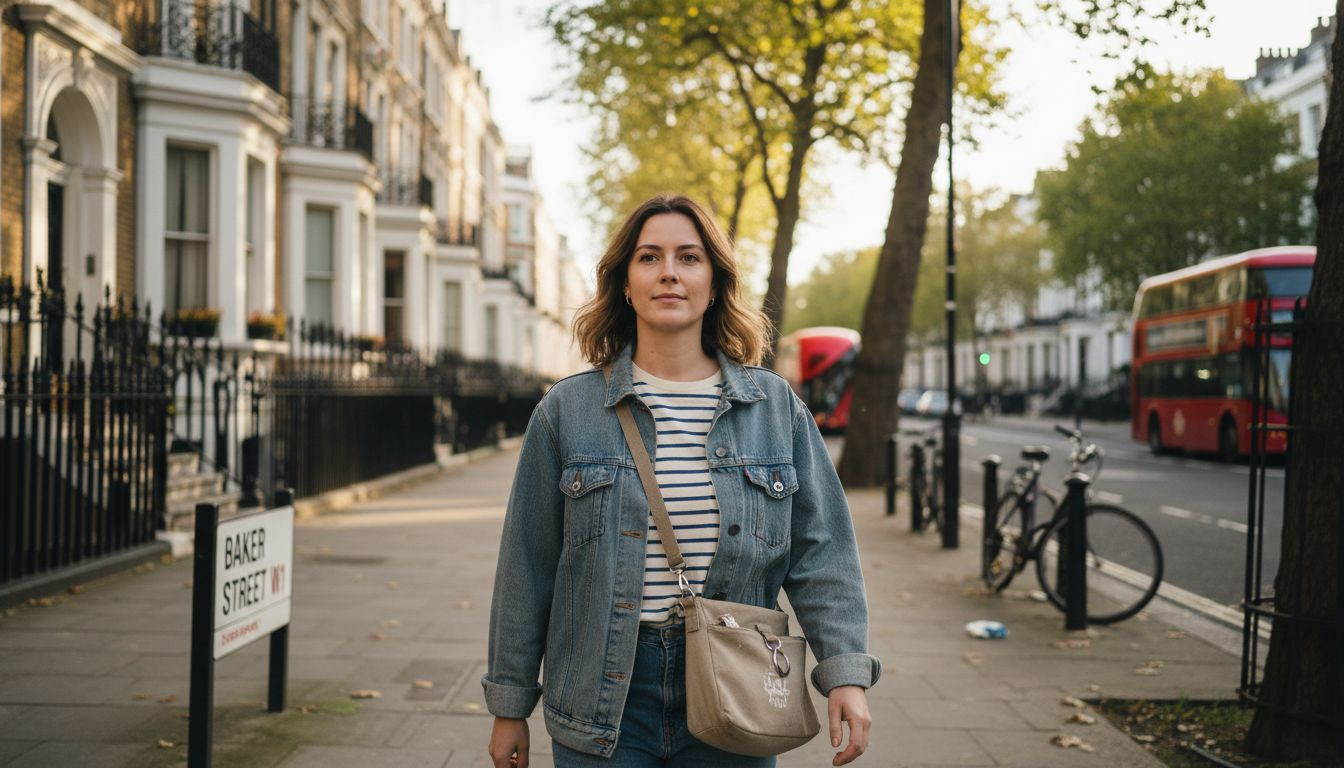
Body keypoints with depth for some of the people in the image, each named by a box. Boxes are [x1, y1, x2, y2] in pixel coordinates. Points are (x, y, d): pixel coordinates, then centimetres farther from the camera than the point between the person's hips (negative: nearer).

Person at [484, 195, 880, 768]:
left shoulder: (775, 407, 4)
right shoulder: (568, 411, 0)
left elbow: (820, 554, 2)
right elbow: (528, 569, 4)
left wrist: (846, 674, -10)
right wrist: (509, 706, 6)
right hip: (604, 705, -1)